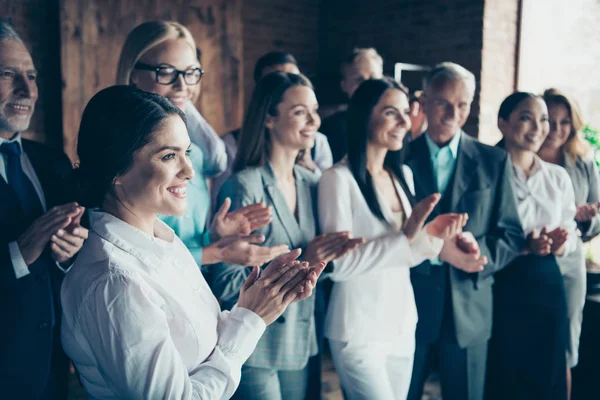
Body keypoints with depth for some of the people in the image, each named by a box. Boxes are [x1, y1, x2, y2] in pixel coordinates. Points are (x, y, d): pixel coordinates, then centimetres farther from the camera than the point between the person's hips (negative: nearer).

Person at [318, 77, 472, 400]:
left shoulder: (403, 174, 8)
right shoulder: (339, 178, -15)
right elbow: (338, 264, -19)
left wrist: (430, 235, -7)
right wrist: (405, 237, -24)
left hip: (402, 326, 7)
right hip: (359, 333, -7)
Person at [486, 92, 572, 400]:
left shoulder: (558, 176, 8)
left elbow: (571, 235, 11)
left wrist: (560, 245, -11)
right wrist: (523, 246, -23)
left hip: (548, 285, 5)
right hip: (501, 288, -5)